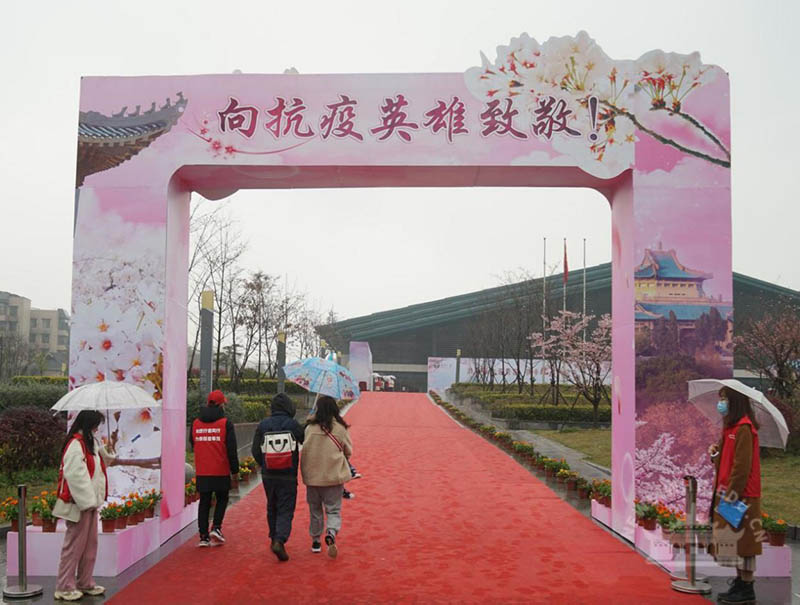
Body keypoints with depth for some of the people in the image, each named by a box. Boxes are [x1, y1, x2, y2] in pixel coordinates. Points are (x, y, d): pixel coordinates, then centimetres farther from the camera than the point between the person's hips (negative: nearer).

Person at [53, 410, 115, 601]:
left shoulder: (88, 443, 11)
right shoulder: (76, 445, -19)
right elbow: (75, 476, -24)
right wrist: (87, 502, -23)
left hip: (89, 503, 10)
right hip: (79, 505, -10)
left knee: (90, 545, 15)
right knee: (74, 546, -1)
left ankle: (85, 583, 24)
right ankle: (64, 587, 9)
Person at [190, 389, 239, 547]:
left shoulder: (195, 423, 5)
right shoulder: (225, 423, -8)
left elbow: (193, 446, 16)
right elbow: (232, 449, -8)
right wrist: (235, 469, 0)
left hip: (201, 472, 3)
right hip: (221, 471, -3)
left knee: (204, 502, 10)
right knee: (222, 499, 15)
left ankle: (203, 536, 8)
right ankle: (216, 528, 0)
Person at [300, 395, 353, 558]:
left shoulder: (309, 428, -6)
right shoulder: (340, 428, -7)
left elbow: (304, 449, 2)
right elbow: (348, 451, 3)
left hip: (312, 476, 2)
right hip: (334, 476, -1)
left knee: (315, 510, 18)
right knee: (333, 510, 7)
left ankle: (315, 540, 26)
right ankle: (331, 534, -18)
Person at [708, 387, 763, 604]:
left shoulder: (743, 429, -16)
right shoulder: (731, 427, 14)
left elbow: (742, 466, -20)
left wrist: (731, 493, -19)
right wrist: (716, 453, 0)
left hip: (741, 496, -10)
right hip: (729, 494, 10)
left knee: (741, 540, -3)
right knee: (733, 540, 14)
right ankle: (740, 583, 23)